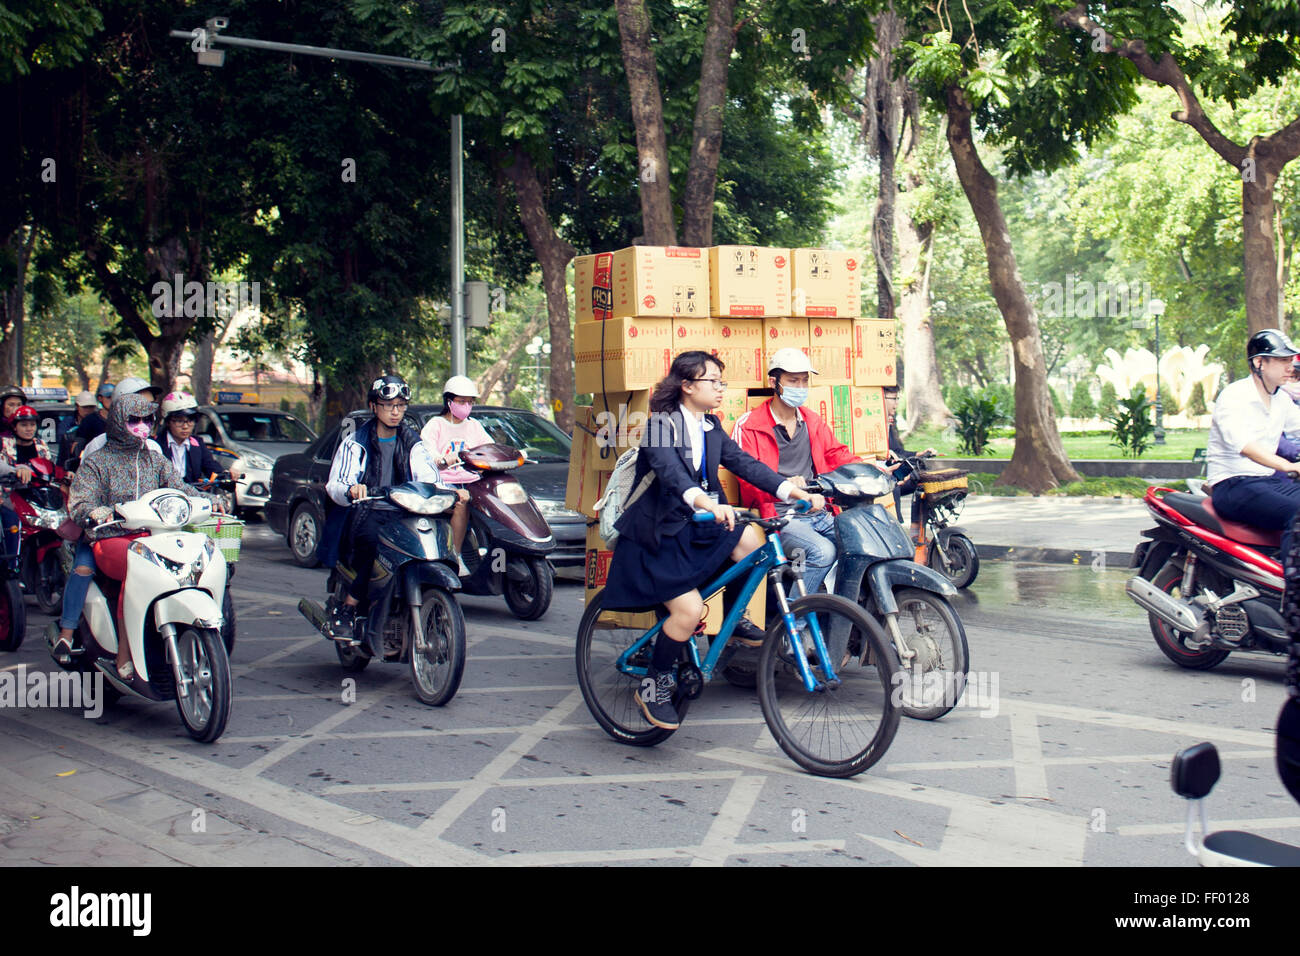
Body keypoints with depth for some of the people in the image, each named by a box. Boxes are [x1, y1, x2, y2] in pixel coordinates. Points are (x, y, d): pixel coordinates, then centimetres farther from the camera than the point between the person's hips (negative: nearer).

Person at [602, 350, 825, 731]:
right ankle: (652, 685, 0)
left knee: (750, 540, -20)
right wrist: (709, 505, -51)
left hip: (695, 528, 7)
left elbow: (743, 463, 0)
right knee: (689, 610, -20)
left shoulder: (711, 427, 7)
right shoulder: (661, 424, -15)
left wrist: (797, 492, -13)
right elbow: (670, 472, -33)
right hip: (656, 535, -6)